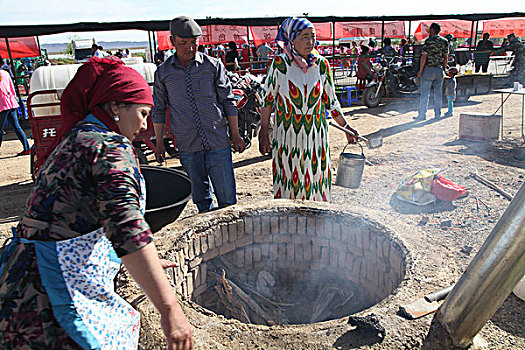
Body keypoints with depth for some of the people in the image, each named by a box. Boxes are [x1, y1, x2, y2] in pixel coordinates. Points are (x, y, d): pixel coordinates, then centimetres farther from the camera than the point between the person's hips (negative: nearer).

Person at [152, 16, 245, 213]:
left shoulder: (213, 65, 1)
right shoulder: (163, 72, 5)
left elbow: (228, 101, 5)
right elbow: (159, 110, 12)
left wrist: (235, 135, 3)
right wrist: (159, 143, 10)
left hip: (218, 141, -1)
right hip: (187, 146, 2)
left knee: (226, 195, 1)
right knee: (200, 195, 13)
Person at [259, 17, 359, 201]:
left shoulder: (321, 64, 2)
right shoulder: (280, 63, -6)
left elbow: (331, 100, 11)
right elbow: (267, 100, 0)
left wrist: (345, 126, 5)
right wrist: (264, 135, -1)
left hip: (316, 134, 2)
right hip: (287, 135, -2)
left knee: (315, 182, 8)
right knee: (288, 183, 5)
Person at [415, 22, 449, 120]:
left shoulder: (428, 40, -9)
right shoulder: (444, 41, 7)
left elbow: (424, 57, -12)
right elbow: (446, 57, 8)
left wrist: (420, 71, -7)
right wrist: (444, 70, 16)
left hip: (428, 69, -5)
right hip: (439, 70, 5)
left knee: (425, 93, -1)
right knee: (438, 94, 10)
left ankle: (422, 115, 1)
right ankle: (437, 115, 14)